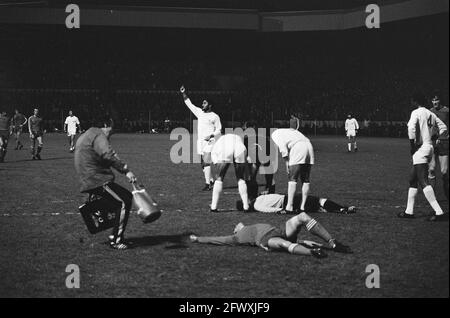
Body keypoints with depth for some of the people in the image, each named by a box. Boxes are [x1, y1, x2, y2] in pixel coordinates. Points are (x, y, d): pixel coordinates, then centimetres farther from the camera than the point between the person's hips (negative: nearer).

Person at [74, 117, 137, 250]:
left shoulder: (86, 135, 24)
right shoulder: (98, 136, -11)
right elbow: (109, 155, -27)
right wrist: (126, 170, -31)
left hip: (89, 181, 11)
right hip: (98, 181, -11)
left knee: (128, 196, 13)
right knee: (125, 201, -14)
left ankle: (116, 235, 15)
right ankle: (116, 240, -13)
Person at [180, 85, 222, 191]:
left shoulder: (215, 116, 0)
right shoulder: (200, 112, 15)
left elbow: (219, 130, 1)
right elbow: (189, 104, 19)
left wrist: (211, 135, -16)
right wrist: (184, 93, 12)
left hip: (209, 142, -6)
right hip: (200, 142, 6)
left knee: (206, 163, -17)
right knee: (203, 164, 8)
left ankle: (208, 184, -20)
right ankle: (211, 181, 19)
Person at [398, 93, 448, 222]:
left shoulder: (416, 113, -8)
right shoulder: (431, 114, 14)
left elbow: (411, 128, -22)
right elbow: (443, 128, 18)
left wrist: (412, 145, -12)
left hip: (420, 148, -9)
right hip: (429, 147, 9)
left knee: (423, 182, -12)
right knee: (412, 180, 16)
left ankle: (439, 212, -19)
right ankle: (409, 211, 18)